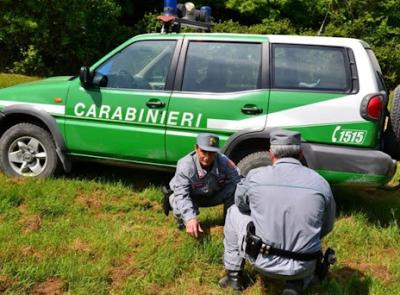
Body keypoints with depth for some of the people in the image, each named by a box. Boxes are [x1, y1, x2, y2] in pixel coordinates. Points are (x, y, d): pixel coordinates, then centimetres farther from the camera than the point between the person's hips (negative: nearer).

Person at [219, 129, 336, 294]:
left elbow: (241, 205, 13)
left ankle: (233, 276, 25)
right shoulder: (320, 183, -3)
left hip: (262, 262, -1)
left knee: (234, 212, 21)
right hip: (301, 269, 2)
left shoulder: (255, 176, -8)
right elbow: (327, 227, 10)